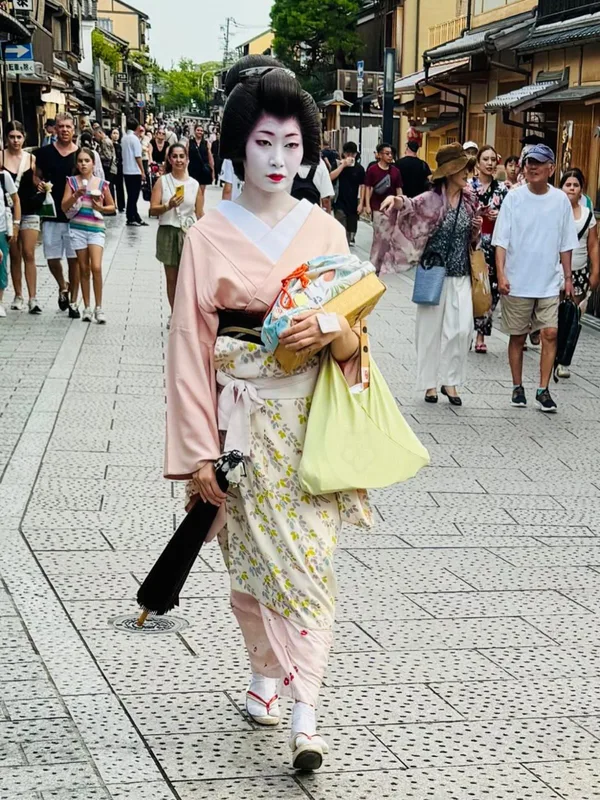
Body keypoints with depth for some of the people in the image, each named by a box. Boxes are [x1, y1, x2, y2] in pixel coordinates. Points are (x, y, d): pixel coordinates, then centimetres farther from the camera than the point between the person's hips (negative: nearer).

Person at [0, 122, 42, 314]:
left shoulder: (31, 158, 3)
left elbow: (36, 184, 7)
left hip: (29, 211, 0)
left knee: (29, 255, -5)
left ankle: (33, 298, -7)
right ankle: (18, 296, 16)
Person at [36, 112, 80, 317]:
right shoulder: (45, 152, 1)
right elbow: (36, 176, 12)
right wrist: (39, 184, -9)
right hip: (51, 214, 1)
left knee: (74, 259, 3)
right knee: (52, 258, 2)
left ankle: (73, 302, 14)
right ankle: (62, 287, 31)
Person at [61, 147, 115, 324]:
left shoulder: (102, 183, 4)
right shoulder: (72, 181, 4)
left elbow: (112, 206, 13)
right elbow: (64, 207, -2)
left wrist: (101, 208, -7)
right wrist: (76, 195, -17)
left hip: (96, 228, -1)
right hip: (77, 228, 1)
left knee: (96, 268, -13)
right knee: (84, 269, 6)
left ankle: (99, 308, -4)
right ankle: (87, 308, 14)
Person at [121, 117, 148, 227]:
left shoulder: (124, 139, 8)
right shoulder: (135, 139, -13)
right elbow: (138, 157, -15)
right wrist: (142, 172, -10)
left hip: (126, 171, 7)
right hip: (135, 171, -7)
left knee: (131, 195, 10)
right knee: (133, 196, -1)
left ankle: (136, 218, 15)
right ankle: (131, 219, 1)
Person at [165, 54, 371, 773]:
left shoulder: (325, 230, 4)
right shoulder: (209, 236, -3)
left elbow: (354, 329, 8)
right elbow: (190, 346, -3)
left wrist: (330, 330, -17)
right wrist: (197, 450, -7)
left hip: (312, 417, 1)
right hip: (242, 418, -1)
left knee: (310, 557, -5)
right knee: (251, 557, 7)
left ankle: (304, 711, -3)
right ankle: (266, 672, 30)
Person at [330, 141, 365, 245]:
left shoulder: (359, 168, 1)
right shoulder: (339, 165, -2)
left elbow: (362, 186, 3)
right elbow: (330, 177, -19)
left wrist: (361, 203, -2)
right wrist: (343, 165, -21)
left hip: (353, 205, 2)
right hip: (340, 204, -2)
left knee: (351, 230, 12)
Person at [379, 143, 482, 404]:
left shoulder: (470, 200, 6)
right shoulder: (432, 199, -9)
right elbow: (411, 205, -29)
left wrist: (477, 229, -5)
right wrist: (396, 200, -51)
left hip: (461, 275, 4)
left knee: (462, 329, -2)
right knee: (431, 328, 4)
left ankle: (450, 380, 12)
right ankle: (430, 382, 15)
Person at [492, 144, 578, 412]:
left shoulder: (561, 200, 1)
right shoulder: (514, 198, -4)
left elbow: (566, 244, 8)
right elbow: (501, 240, -4)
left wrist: (568, 277, 9)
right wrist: (501, 275, -12)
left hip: (549, 282, 1)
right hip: (517, 282, -1)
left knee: (550, 333, -8)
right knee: (517, 337, 8)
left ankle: (543, 390, 0)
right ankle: (517, 387, 21)